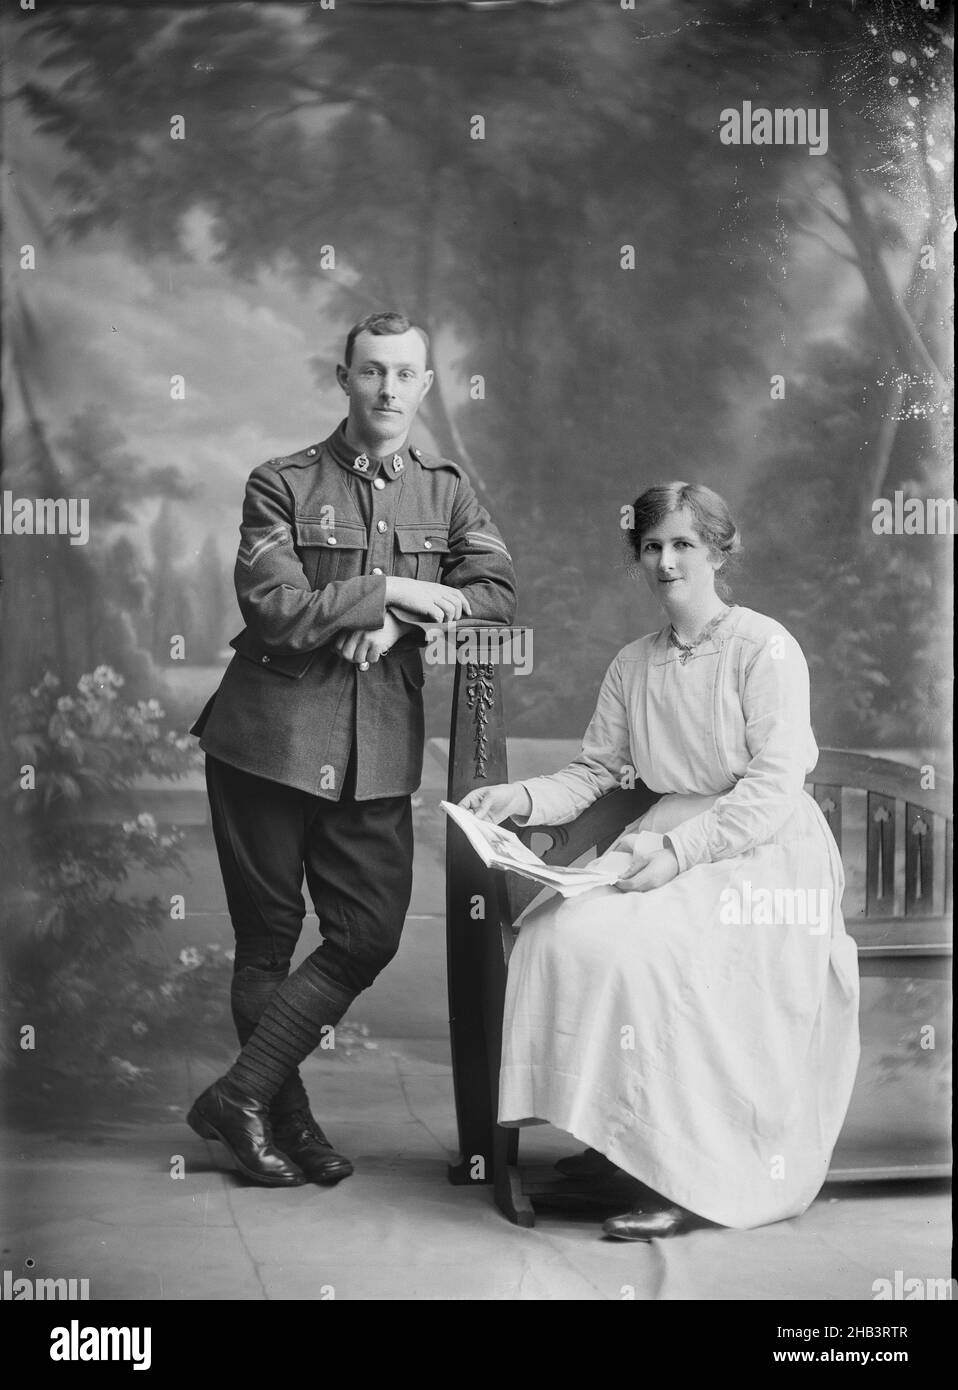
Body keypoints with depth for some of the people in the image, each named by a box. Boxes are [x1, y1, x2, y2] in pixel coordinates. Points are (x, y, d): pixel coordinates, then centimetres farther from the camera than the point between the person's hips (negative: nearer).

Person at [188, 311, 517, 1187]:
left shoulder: (446, 490, 10)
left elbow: (498, 594, -4)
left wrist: (395, 623, -17)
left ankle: (241, 1096, 12)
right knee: (268, 937, 5)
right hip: (271, 739, -3)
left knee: (370, 935, -1)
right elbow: (276, 610, -14)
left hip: (378, 749, 3)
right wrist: (392, 591, -13)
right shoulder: (282, 486, -1)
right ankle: (285, 1118, 19)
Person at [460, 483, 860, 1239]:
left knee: (633, 946, -28)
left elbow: (776, 787, -15)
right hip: (669, 846, 6)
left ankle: (691, 1179, -17)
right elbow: (593, 772, 12)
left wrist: (679, 849, -25)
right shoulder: (633, 665, 12)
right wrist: (523, 798, -8)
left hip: (763, 857, -6)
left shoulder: (764, 647, -7)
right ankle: (615, 1144, -6)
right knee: (558, 929, -18)